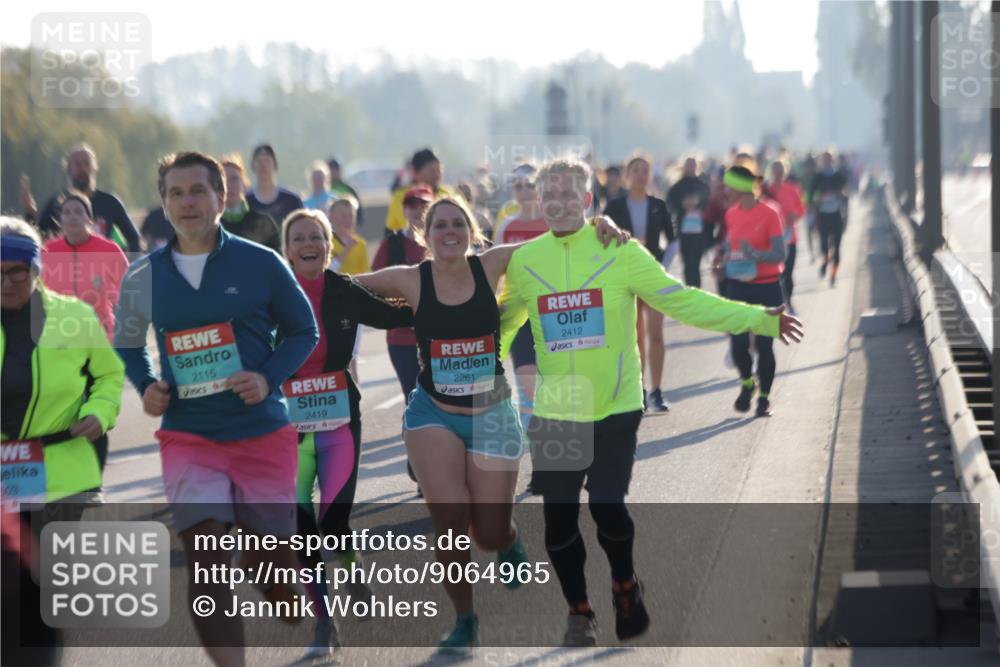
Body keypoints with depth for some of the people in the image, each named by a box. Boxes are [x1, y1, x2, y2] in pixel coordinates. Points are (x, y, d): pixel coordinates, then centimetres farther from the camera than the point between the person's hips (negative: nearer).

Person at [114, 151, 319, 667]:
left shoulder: (261, 264, -6)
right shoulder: (142, 277, 2)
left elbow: (303, 331, 4)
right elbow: (127, 344, 18)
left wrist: (269, 377, -13)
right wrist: (147, 386, -2)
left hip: (263, 433, 0)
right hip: (188, 436, 0)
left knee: (274, 557, 9)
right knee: (204, 558, -16)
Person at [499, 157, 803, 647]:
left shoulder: (620, 251, -7)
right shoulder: (524, 261, 2)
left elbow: (683, 301, -8)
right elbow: (505, 322, 19)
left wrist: (758, 319, -14)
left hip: (614, 410, -2)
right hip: (553, 416, 3)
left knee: (608, 508, -12)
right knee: (558, 518, 2)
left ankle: (625, 588, 21)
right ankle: (579, 613, 26)